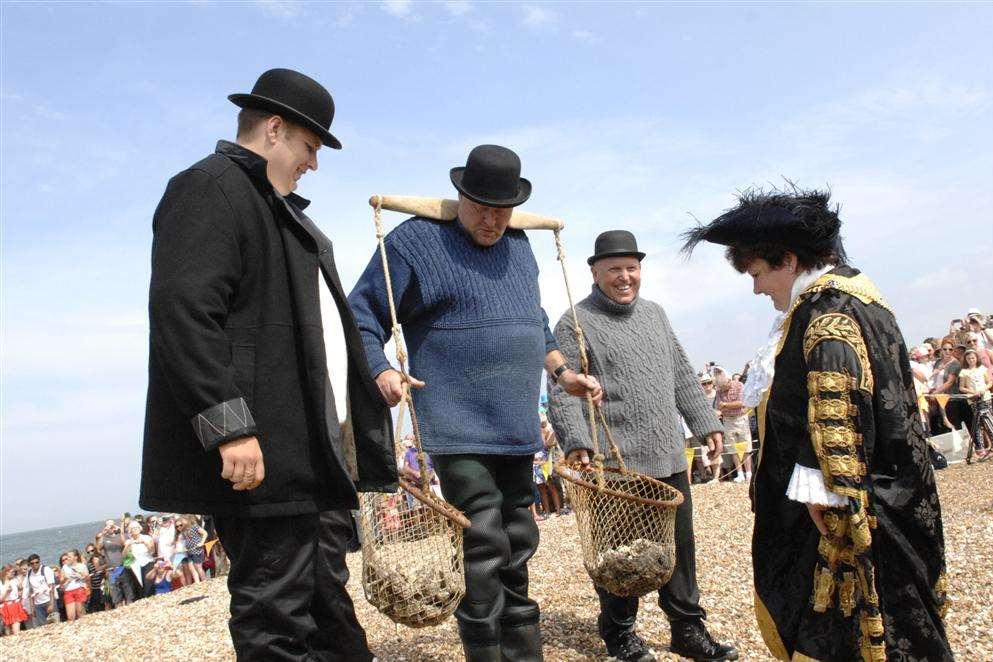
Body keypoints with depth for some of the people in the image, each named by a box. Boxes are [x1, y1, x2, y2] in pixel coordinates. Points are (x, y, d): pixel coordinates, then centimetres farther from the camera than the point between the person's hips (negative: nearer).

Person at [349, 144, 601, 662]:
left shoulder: (519, 246, 16)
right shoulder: (416, 241, -5)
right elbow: (361, 316, -4)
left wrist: (564, 373, 22)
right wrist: (381, 372, -19)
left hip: (516, 429, 7)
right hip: (459, 429, -7)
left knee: (517, 547, 13)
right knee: (483, 547, -11)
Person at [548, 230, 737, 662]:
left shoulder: (655, 314, 16)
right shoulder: (575, 324, -5)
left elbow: (682, 376, 21)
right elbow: (561, 392, -12)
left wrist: (705, 423, 17)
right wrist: (576, 443, -23)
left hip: (668, 458, 6)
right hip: (614, 465, -6)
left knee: (680, 547, 13)